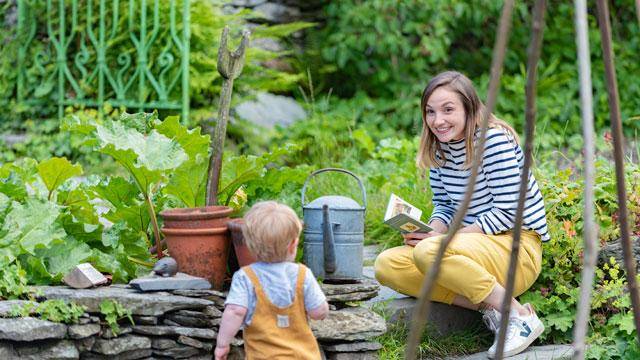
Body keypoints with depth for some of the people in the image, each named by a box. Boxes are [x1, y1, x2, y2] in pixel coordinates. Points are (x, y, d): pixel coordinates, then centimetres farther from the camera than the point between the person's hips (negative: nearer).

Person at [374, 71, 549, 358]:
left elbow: (507, 212, -18)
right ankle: (489, 307, -13)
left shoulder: (494, 139, -15)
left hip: (517, 246, -8)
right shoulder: (440, 146, 8)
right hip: (476, 248, 8)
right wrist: (432, 231, -9)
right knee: (387, 265, -12)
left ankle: (521, 316, -21)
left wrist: (443, 238, -21)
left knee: (429, 253, -34)